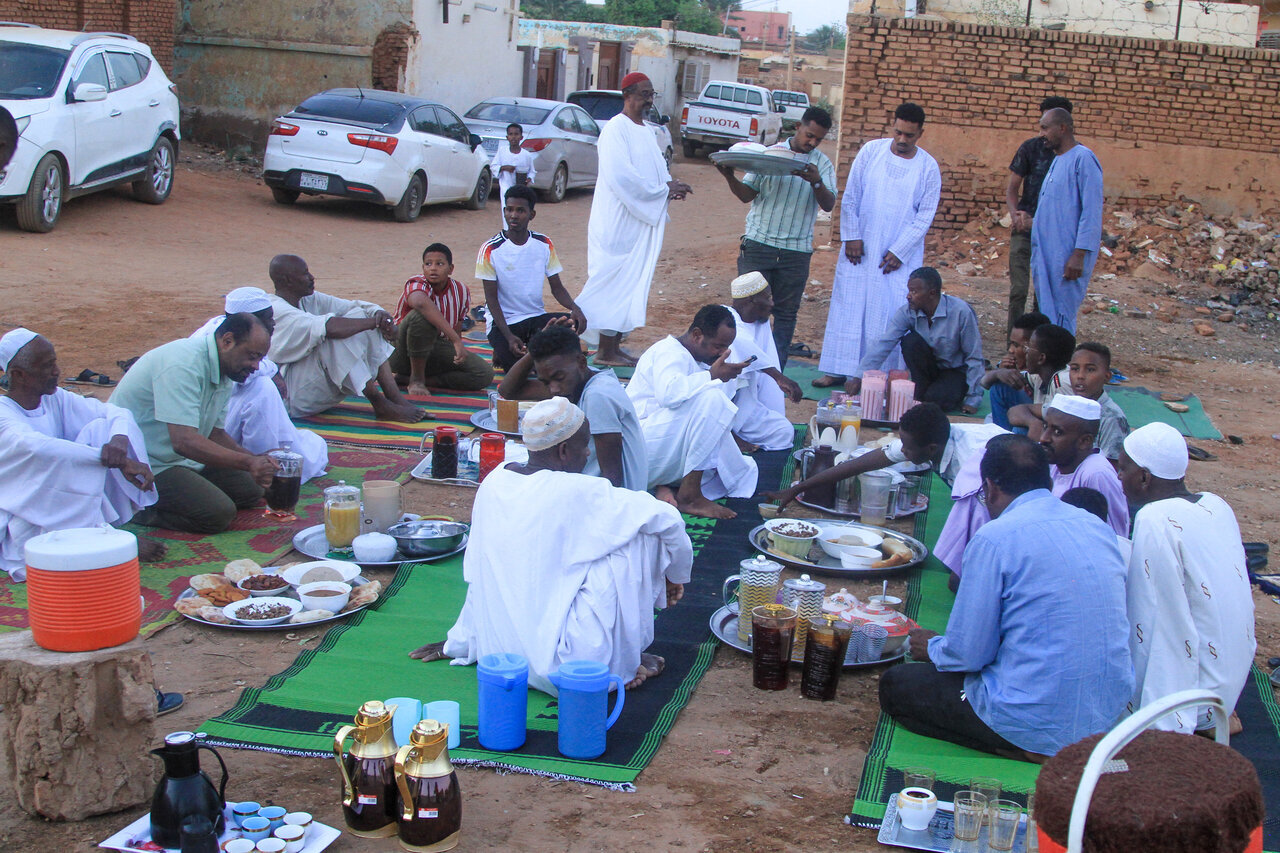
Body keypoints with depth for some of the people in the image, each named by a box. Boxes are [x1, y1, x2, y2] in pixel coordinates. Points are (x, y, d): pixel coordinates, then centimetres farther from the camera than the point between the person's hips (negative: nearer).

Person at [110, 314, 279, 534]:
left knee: (250, 490, 5)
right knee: (219, 513, -22)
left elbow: (215, 434, 11)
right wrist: (248, 462, -35)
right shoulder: (184, 364, -26)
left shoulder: (224, 374, 6)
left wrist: (257, 460, -6)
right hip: (142, 465, -10)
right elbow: (184, 441, -34)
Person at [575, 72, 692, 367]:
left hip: (641, 221, 9)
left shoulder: (646, 131, 16)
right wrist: (664, 189, -19)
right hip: (618, 221, -9)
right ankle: (605, 351, -2)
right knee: (615, 282, -7)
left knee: (633, 283, 10)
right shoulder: (616, 129, -13)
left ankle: (616, 344, 17)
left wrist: (671, 187, -2)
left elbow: (656, 171, 21)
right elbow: (621, 176, -23)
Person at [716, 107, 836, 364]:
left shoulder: (823, 164, 6)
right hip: (758, 244, -1)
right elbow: (747, 194, 2)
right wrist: (730, 177, -18)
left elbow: (829, 205, -5)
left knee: (786, 313, 5)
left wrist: (816, 182, -24)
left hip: (796, 250, 1)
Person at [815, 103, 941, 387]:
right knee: (848, 307, 2)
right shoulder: (871, 151, 0)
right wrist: (852, 237, -5)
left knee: (894, 313, -2)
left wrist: (899, 252, -8)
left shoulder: (928, 168, -3)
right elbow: (850, 198, 2)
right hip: (861, 247, 1)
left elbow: (925, 216, -2)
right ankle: (839, 370, 10)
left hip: (901, 254, -1)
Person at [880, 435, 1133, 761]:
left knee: (895, 685, 12)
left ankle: (1027, 751, -1)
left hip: (1041, 724, -8)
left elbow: (968, 654, -11)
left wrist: (932, 648, 13)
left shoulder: (995, 538, -14)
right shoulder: (1098, 526, 7)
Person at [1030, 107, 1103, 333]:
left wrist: (1079, 254, -21)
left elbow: (1092, 211, -17)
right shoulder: (1057, 160, 18)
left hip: (1067, 256, -9)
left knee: (1060, 317, -8)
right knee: (1046, 314, 10)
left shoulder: (1083, 158, -11)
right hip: (1047, 253, 9)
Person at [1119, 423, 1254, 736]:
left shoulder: (1156, 520, -21)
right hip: (1232, 682, 8)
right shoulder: (1217, 505, 4)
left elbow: (1167, 625, -23)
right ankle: (1217, 717, 14)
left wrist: (1166, 722, -20)